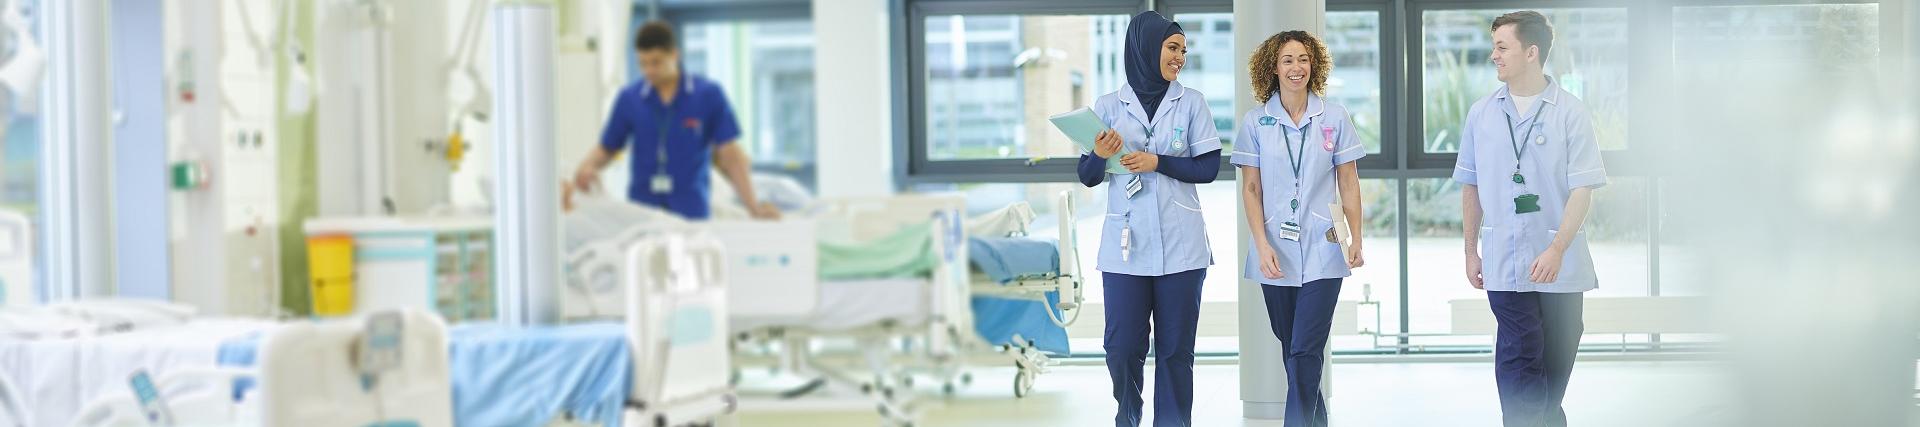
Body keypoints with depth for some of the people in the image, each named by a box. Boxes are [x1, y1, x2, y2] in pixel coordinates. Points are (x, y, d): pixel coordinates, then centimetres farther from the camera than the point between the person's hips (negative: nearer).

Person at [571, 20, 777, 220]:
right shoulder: (629, 98, 5)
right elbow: (606, 149, 13)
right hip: (640, 210, 2)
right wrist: (587, 166, -9)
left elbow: (730, 154, -3)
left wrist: (753, 206, -12)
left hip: (692, 213, -1)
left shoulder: (709, 95, -1)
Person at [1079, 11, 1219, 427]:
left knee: (1176, 349, 3)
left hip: (1180, 246, 0)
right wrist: (1100, 155, -17)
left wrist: (1157, 162, -12)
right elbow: (1088, 177, 4)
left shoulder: (1191, 102, 4)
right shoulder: (1108, 106, 4)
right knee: (1122, 347, 0)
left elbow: (1208, 168, 0)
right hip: (1126, 245, 0)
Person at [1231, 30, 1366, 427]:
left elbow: (1349, 184, 6)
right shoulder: (1255, 122, 2)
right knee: (1291, 348, 11)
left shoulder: (1334, 118, 2)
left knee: (1305, 351, -9)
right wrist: (1262, 245, -7)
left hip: (1322, 251, -2)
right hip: (1276, 253, 2)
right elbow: (1251, 189, 2)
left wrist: (1356, 240, 0)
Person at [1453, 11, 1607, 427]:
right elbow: (1471, 187, 14)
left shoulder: (1570, 113, -3)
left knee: (1557, 361, 9)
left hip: (1559, 263, -1)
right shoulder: (1481, 114, 6)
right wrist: (1470, 251, 12)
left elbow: (1582, 189, -8)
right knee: (1519, 361, -7)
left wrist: (1557, 249, -18)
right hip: (1504, 263, 1)